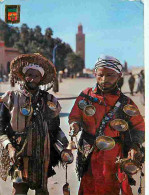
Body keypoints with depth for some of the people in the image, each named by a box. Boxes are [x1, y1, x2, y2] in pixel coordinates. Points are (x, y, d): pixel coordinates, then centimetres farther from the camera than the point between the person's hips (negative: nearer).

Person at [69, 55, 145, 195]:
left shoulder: (126, 104, -2)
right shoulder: (86, 96, 1)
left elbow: (139, 128, 7)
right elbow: (75, 116, 10)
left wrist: (135, 146, -9)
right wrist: (75, 125, -13)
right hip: (89, 159, 1)